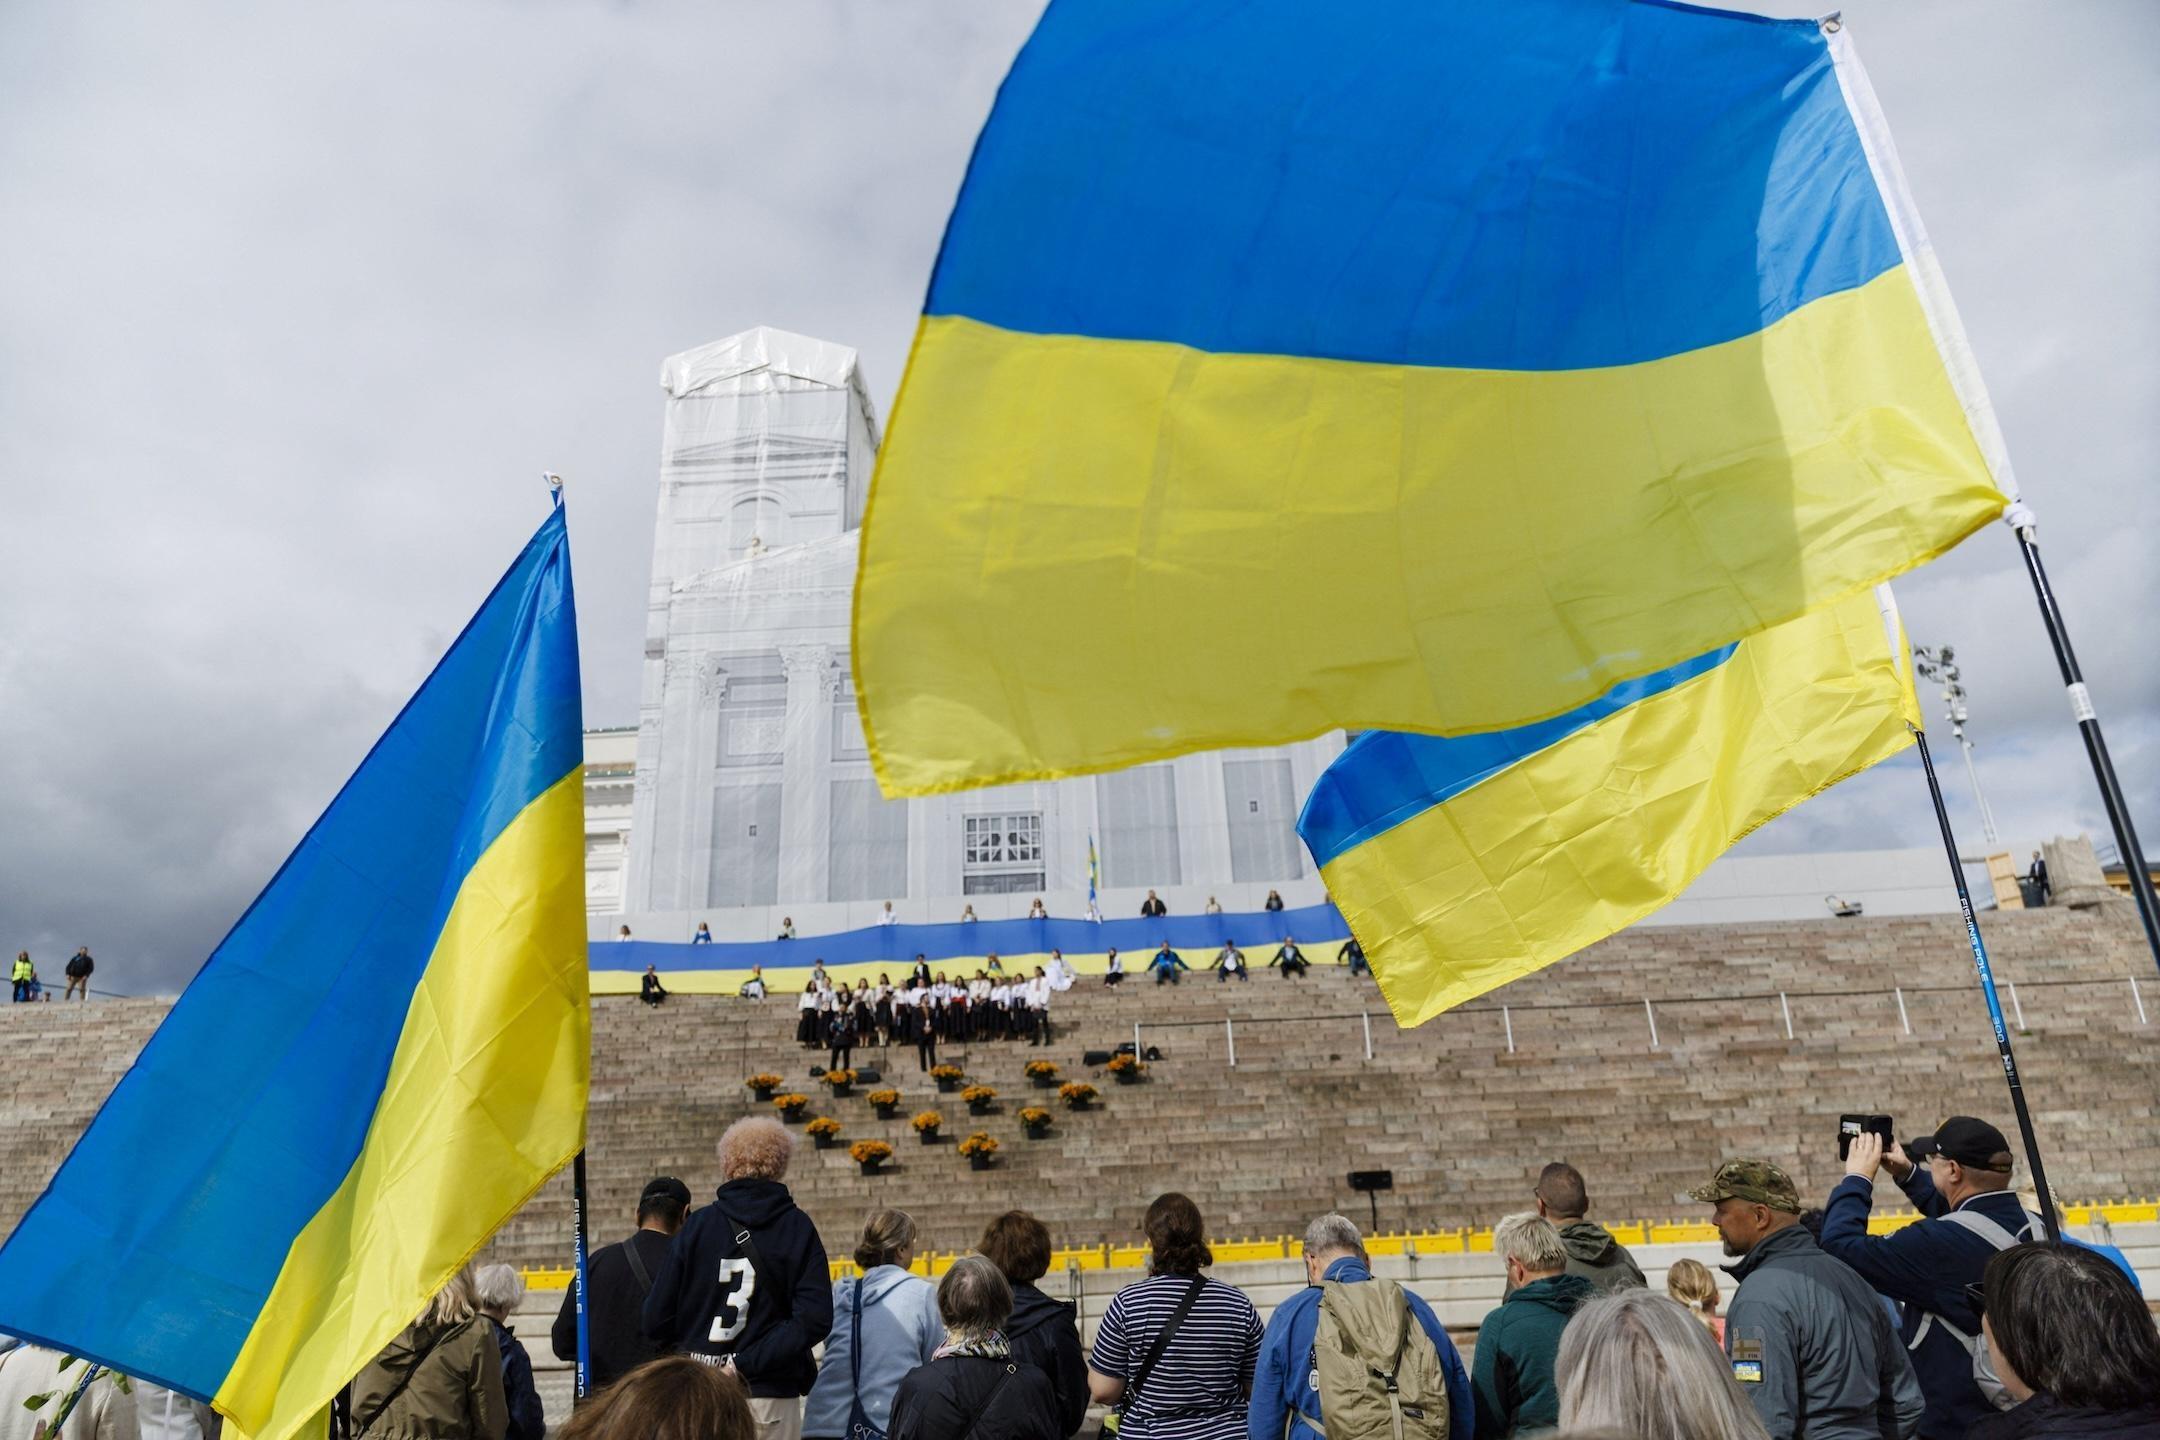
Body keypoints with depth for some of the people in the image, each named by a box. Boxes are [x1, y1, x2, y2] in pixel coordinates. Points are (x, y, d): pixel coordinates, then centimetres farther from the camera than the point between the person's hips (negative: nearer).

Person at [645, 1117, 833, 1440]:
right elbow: (814, 1319, -15)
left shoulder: (698, 1224, -2)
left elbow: (656, 1320, -1)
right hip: (771, 1396, -1)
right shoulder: (798, 1228, -4)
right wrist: (745, 1364, -12)